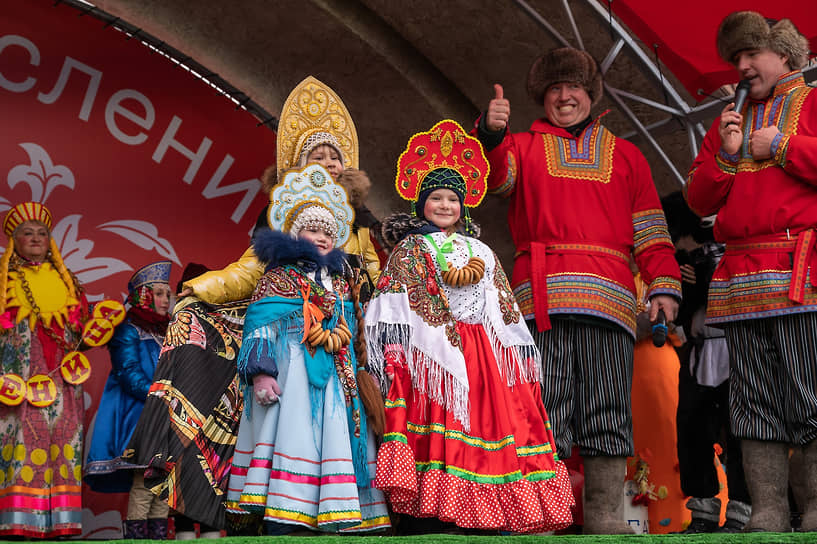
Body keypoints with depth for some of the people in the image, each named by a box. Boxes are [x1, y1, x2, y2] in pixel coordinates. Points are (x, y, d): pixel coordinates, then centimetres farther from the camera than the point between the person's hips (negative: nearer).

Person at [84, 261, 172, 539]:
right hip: (137, 414, -7)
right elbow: (128, 373, -11)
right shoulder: (127, 330, 0)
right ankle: (135, 536, -12)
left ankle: (158, 536, 6)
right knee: (143, 482, -14)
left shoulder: (166, 333, 22)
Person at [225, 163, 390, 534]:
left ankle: (330, 520, -1)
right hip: (294, 372, -6)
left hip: (337, 376, 6)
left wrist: (361, 375, 17)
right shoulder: (280, 276, 3)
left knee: (334, 440, 0)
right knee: (293, 433, -15)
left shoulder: (340, 281, 21)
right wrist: (261, 371, -18)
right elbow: (260, 323, -7)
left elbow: (354, 335, 23)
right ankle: (280, 521, -16)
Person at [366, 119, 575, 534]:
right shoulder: (411, 249, 10)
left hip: (483, 351, 4)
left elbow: (505, 307, 20)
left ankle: (498, 519, -3)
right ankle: (438, 511, -12)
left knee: (490, 417, -4)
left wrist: (520, 349, 12)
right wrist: (395, 352, -14)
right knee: (440, 423, -12)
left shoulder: (481, 252, 22)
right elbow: (394, 302, -1)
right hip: (431, 350, -4)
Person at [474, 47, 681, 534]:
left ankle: (606, 520, 3)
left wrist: (664, 285, 4)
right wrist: (490, 134, -22)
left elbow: (650, 229, 17)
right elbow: (495, 176, -2)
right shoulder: (523, 147, 21)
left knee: (608, 411, -2)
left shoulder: (625, 155, 24)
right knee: (542, 409, -8)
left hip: (609, 299, 2)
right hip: (543, 295, -1)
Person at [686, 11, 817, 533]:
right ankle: (768, 514, 6)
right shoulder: (728, 122, 24)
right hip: (740, 278, 5)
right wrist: (726, 155, 3)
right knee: (755, 402, 3)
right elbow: (699, 199, 19)